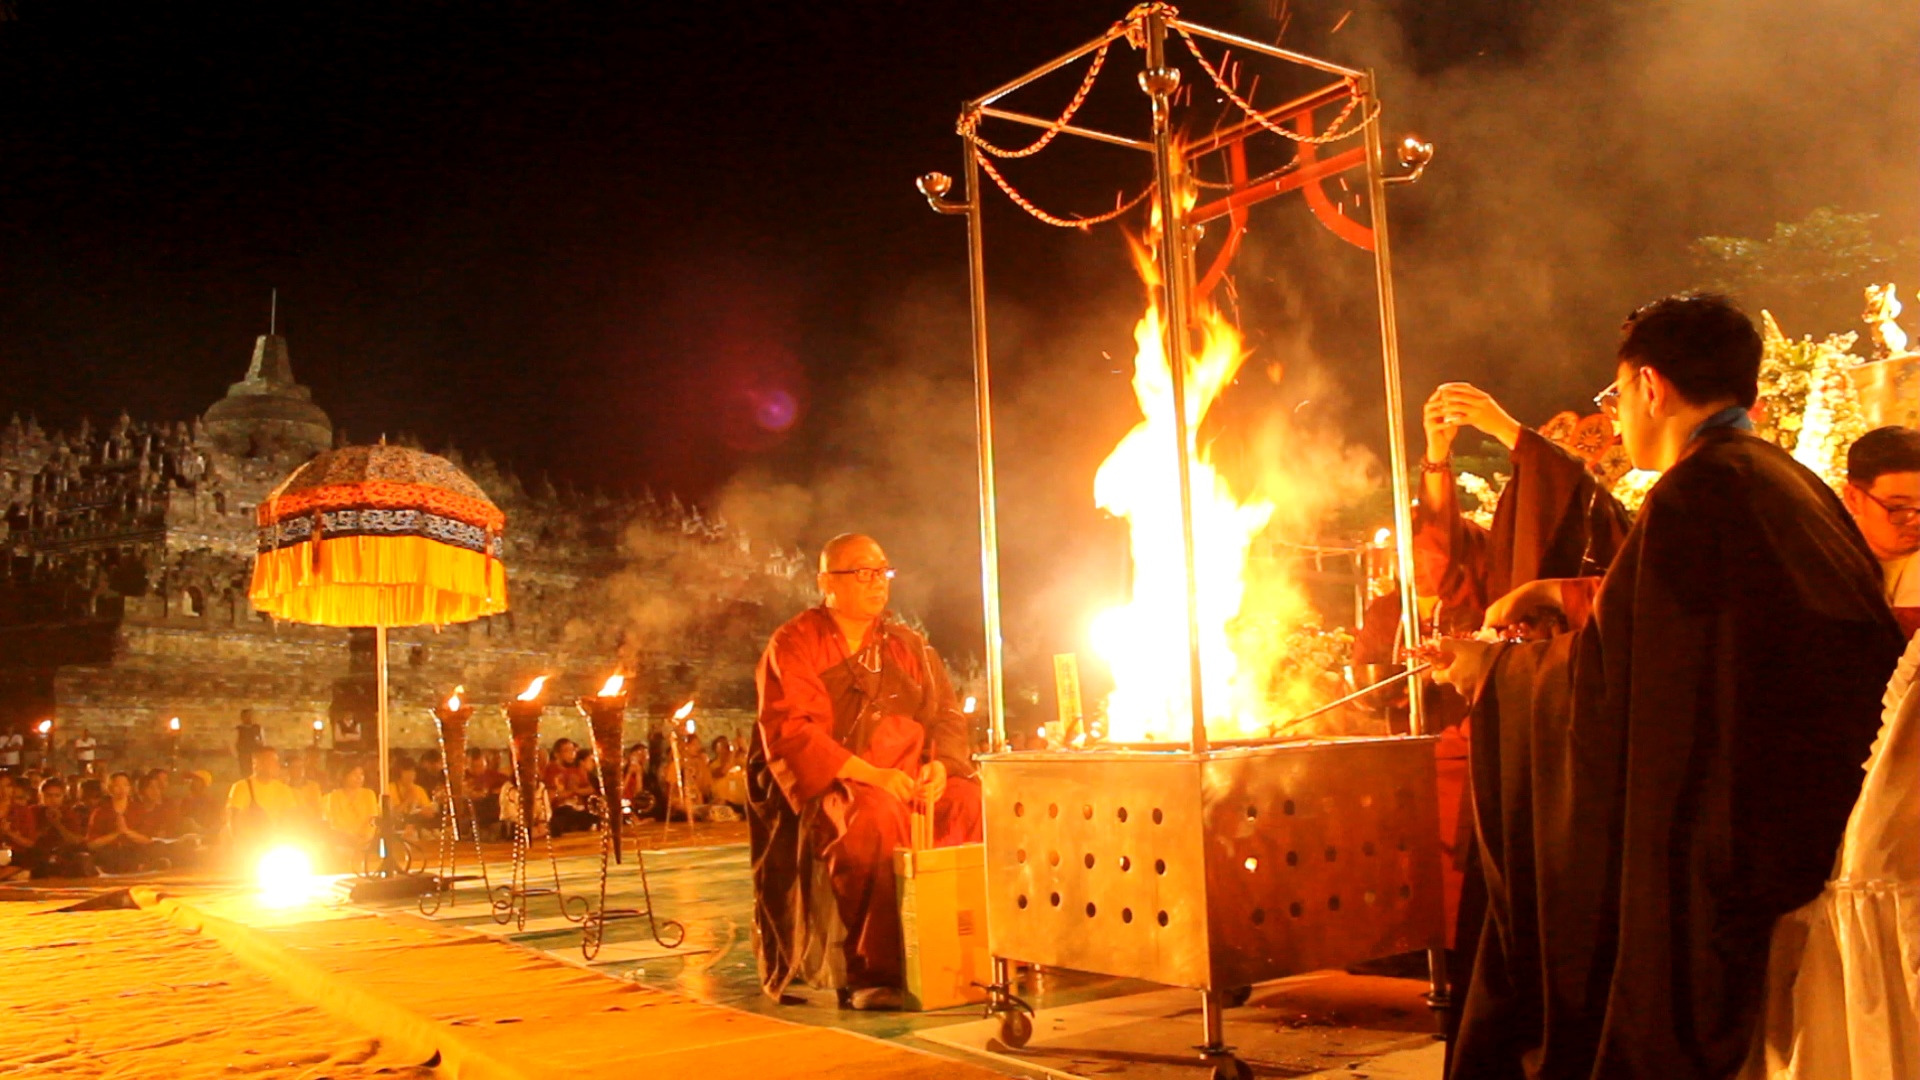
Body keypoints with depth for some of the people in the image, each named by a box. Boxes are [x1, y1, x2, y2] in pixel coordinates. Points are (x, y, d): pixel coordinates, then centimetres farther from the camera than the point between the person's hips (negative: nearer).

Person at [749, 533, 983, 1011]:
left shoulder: (907, 646, 20)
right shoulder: (793, 645, 2)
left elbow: (946, 714, 17)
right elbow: (787, 730, -10)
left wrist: (938, 764, -7)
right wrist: (869, 774, -21)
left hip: (911, 783, 5)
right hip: (828, 785, -5)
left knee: (972, 805, -22)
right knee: (874, 815, -36)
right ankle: (872, 973, -28)